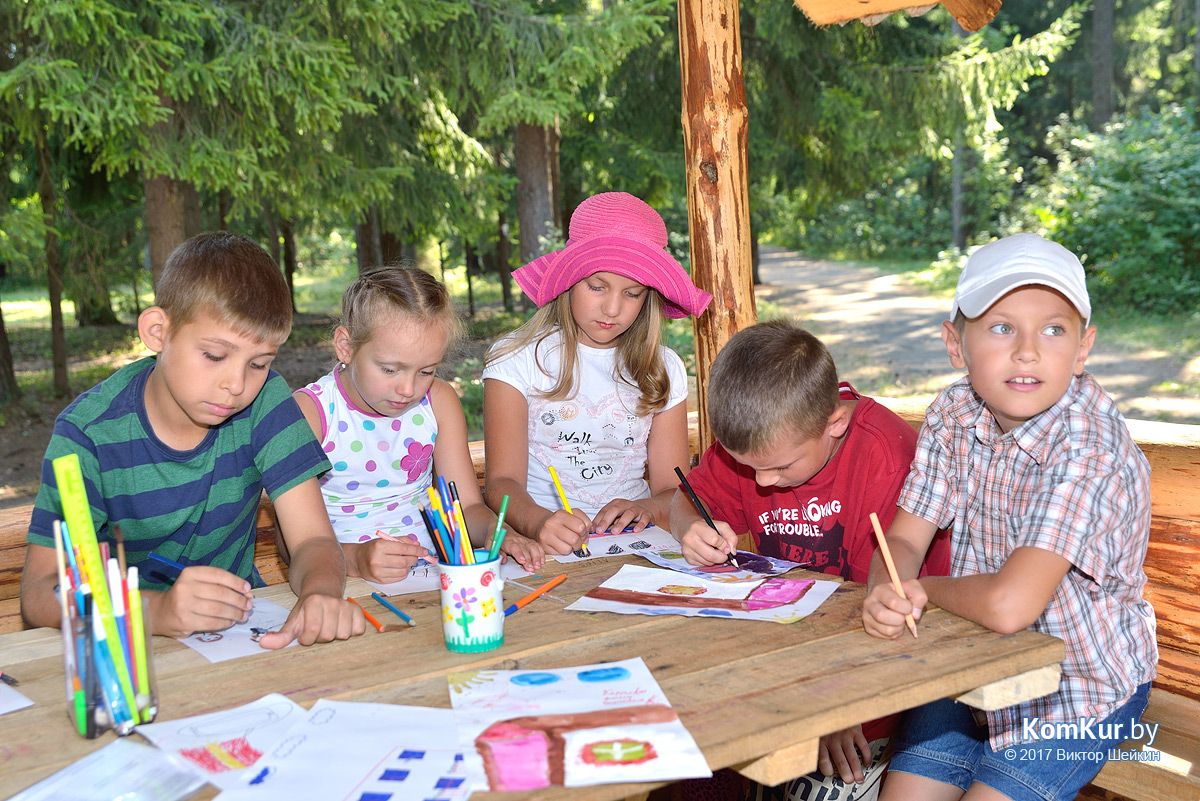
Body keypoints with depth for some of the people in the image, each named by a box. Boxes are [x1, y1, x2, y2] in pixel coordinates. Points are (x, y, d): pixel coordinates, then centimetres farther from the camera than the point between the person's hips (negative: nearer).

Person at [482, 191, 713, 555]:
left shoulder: (663, 370, 10)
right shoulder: (516, 359, -1)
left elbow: (672, 491, 7)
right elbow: (503, 482, -8)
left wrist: (644, 509, -18)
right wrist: (539, 522, -31)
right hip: (542, 551, -2)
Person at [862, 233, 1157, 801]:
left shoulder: (1090, 447, -29)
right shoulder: (954, 414, -10)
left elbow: (1007, 605, -36)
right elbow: (904, 538, -5)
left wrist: (923, 590, -17)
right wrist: (887, 591, -28)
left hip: (1080, 684, -4)